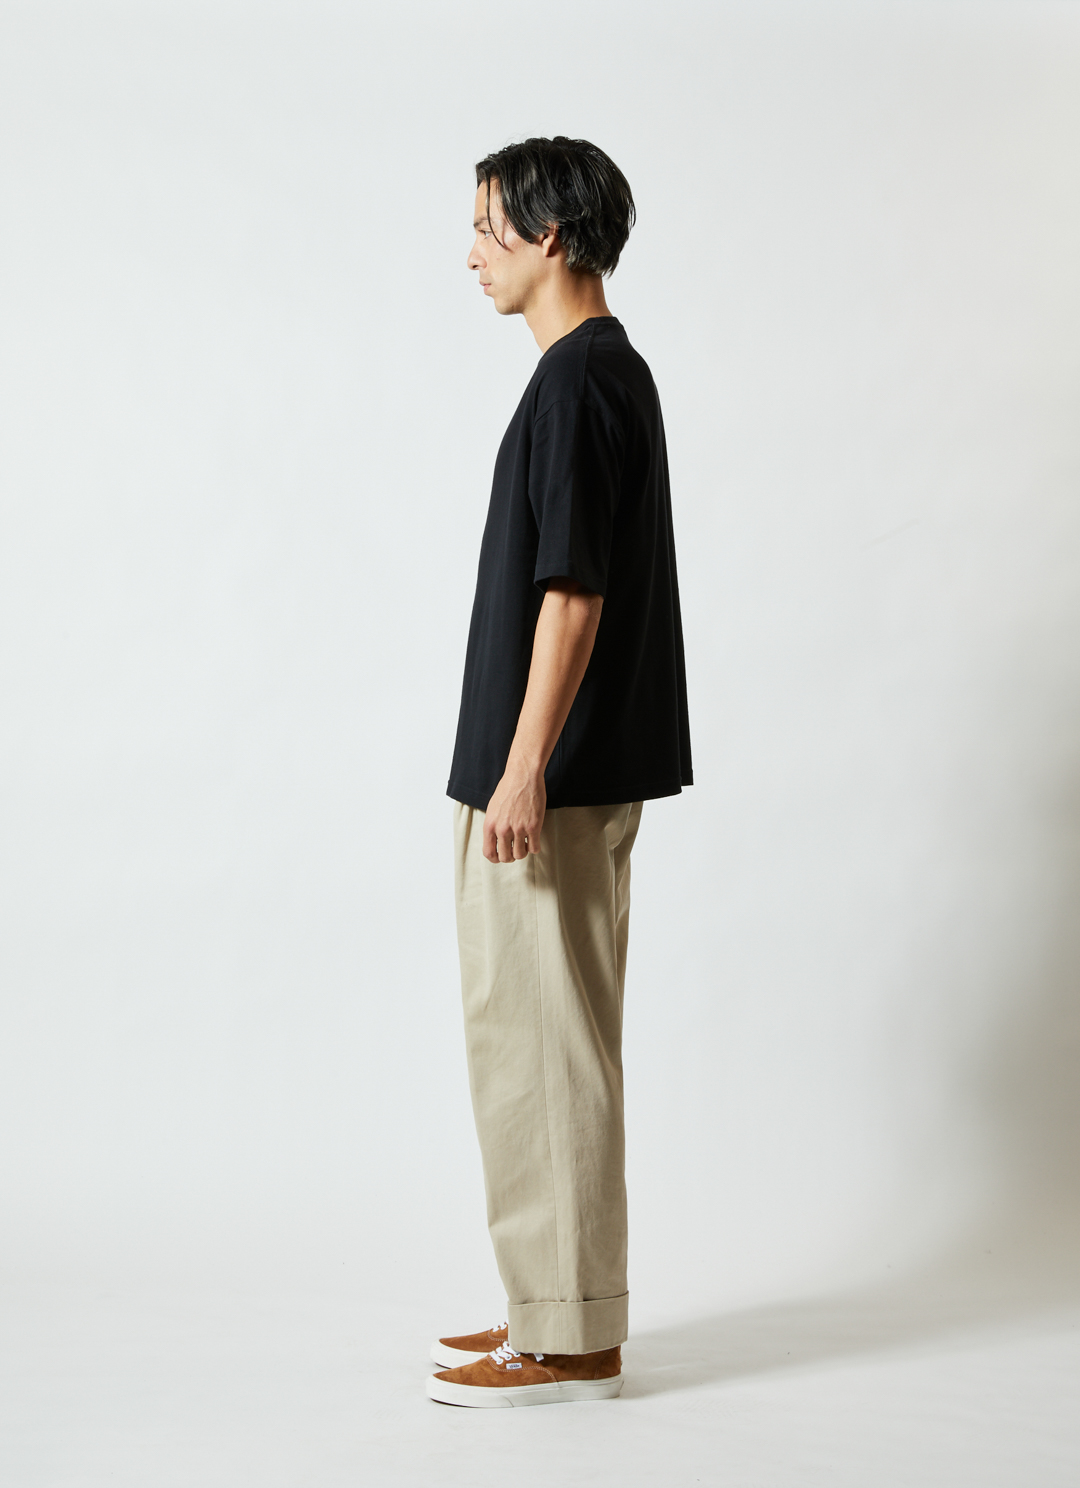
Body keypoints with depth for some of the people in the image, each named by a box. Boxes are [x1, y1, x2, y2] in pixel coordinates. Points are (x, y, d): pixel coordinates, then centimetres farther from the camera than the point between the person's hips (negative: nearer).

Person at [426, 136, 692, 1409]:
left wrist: (522, 769, -21)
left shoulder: (574, 383, -16)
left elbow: (571, 592, -21)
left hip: (553, 778, -10)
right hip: (585, 772, 10)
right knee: (551, 1036, 15)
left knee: (534, 1039, -3)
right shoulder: (614, 370, 15)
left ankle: (568, 1342, 5)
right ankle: (560, 1307, 24)